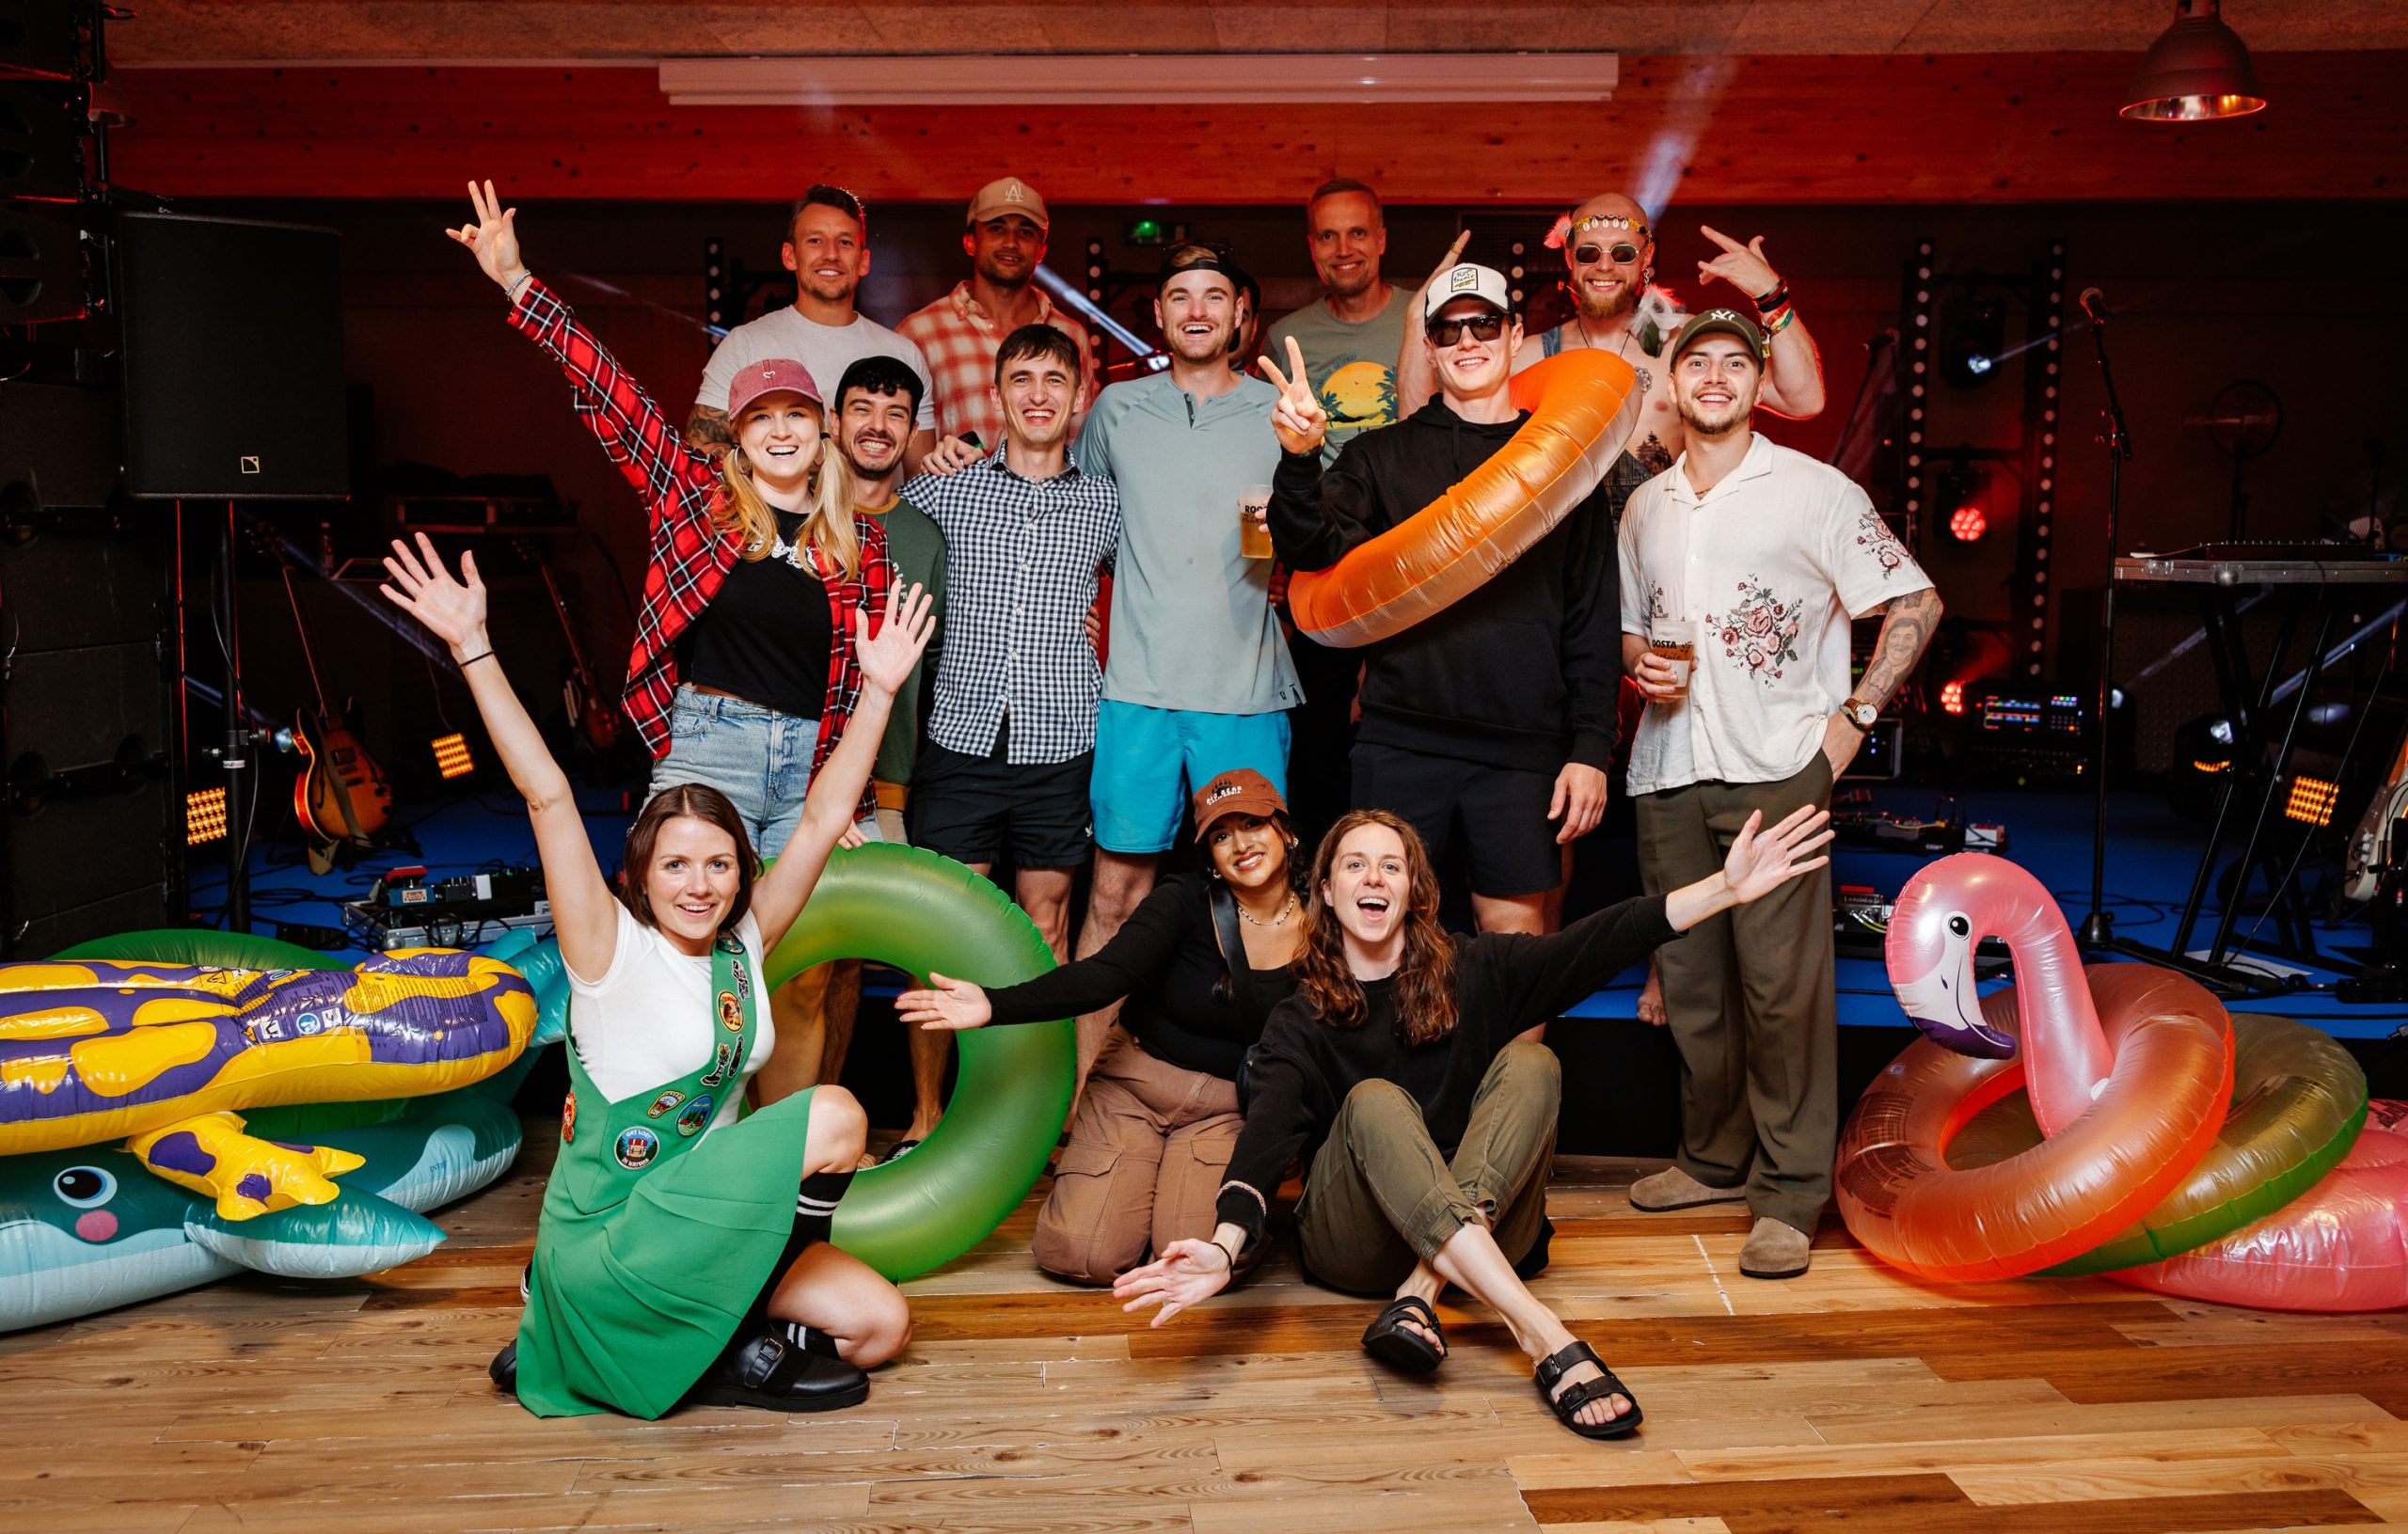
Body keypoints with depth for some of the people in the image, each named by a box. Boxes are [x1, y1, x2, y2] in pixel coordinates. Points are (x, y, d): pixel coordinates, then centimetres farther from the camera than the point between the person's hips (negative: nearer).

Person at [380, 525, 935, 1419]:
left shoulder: (741, 944, 2)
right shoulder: (612, 952, -13)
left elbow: (823, 818, 1)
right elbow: (547, 796, -22)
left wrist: (879, 690, -2)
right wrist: (472, 647, -27)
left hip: (699, 1221, 7)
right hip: (606, 1238, -6)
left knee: (880, 1327, -5)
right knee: (834, 1115, -22)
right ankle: (754, 1345, -5)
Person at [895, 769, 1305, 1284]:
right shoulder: (1186, 902, -11)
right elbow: (1105, 974, -24)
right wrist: (994, 1006, -37)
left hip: (1232, 1106, 1)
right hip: (1137, 1084, -1)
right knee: (1080, 1254, -15)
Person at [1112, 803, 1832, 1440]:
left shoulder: (1472, 973, 4)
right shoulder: (1300, 1021, -1)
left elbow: (1591, 946, -11)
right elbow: (1268, 1131, -20)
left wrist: (1726, 888, -26)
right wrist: (1226, 1248, -40)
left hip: (1489, 1231, 2)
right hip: (1356, 1244, -1)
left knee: (1530, 1062, -19)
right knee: (1373, 1100, -30)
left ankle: (1416, 1299, -32)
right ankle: (1549, 1342, -43)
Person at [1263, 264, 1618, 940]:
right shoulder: (1383, 454, 10)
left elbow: (1595, 622, 7)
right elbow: (1311, 547, -6)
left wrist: (1591, 750, 0)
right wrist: (1299, 457, -23)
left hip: (1522, 749, 0)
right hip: (1401, 741, 0)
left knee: (1516, 929, 5)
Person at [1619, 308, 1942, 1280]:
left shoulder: (1812, 491, 0)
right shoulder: (1645, 508, 16)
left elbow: (1915, 602, 1)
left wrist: (1854, 718, -5)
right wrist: (1641, 667, 4)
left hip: (1776, 770, -5)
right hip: (1668, 772, 5)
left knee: (1782, 983, -9)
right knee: (1689, 979, 9)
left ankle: (1789, 1194, 0)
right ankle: (1715, 1158, 24)